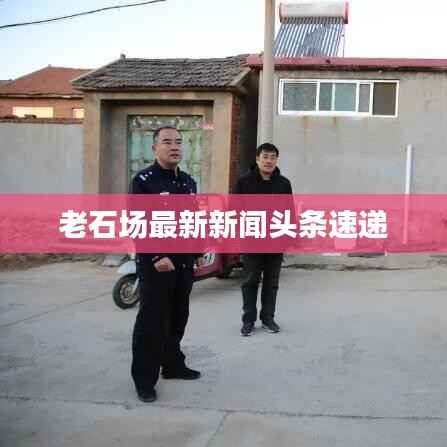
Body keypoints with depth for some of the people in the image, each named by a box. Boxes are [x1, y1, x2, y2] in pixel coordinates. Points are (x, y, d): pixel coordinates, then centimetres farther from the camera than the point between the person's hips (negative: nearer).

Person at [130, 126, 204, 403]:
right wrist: (156, 257, -23)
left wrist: (199, 252, 17)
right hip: (156, 264, -7)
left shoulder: (189, 182, 13)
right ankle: (144, 379, 8)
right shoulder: (144, 181, -10)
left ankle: (173, 365, 31)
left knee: (178, 319, 16)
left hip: (184, 264, 7)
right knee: (152, 323, -2)